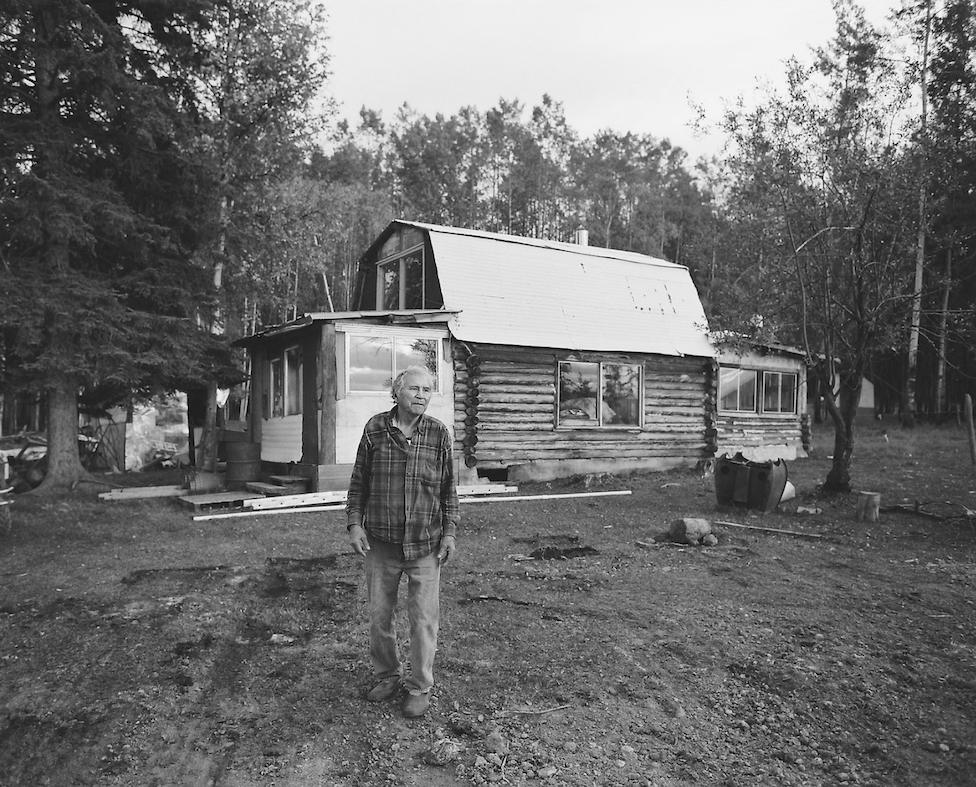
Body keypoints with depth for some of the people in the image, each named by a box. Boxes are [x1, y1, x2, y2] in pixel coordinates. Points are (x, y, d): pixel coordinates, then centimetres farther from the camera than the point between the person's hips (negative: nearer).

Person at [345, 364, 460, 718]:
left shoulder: (440, 434, -3)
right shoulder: (375, 428, -2)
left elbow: (448, 488, 4)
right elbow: (359, 481, 5)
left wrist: (450, 533, 0)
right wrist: (354, 523, -2)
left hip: (425, 544, -1)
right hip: (381, 542, 1)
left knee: (424, 618, 5)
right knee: (379, 614, 13)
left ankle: (420, 687, 24)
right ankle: (386, 676, 35)